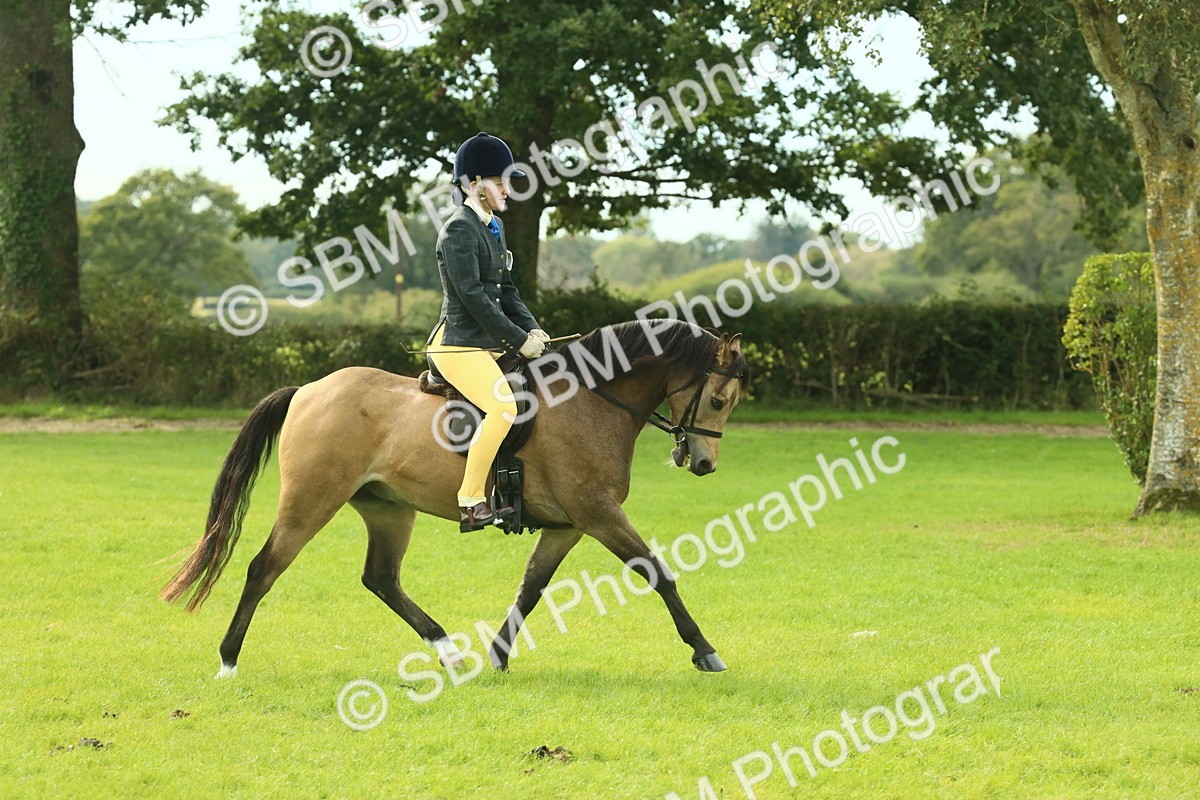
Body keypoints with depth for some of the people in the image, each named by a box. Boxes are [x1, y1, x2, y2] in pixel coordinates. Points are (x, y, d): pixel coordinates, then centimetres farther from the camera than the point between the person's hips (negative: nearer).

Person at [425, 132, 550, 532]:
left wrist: (532, 329, 3)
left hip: (490, 344, 10)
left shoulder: (493, 227, 17)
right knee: (503, 407, -28)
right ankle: (471, 503, -24)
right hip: (459, 344, -10)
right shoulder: (459, 231, -13)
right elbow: (473, 296, -18)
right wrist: (519, 340, -16)